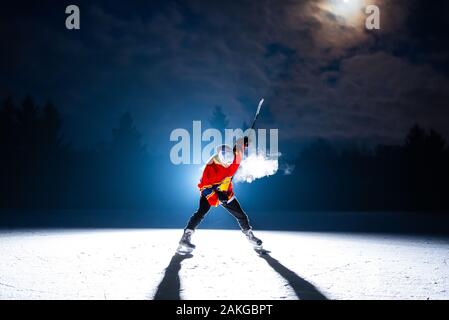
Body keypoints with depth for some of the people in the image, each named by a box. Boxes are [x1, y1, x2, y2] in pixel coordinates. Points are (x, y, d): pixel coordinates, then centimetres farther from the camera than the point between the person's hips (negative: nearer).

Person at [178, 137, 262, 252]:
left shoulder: (233, 157, -17)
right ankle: (186, 237, -28)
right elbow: (204, 186, -25)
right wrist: (216, 200, -31)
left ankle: (249, 235, 31)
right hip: (209, 191, -5)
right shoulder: (211, 167, -31)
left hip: (226, 193, 5)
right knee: (201, 212, -26)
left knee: (240, 215, 7)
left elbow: (240, 144, 2)